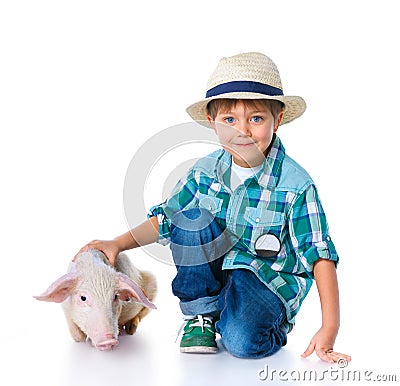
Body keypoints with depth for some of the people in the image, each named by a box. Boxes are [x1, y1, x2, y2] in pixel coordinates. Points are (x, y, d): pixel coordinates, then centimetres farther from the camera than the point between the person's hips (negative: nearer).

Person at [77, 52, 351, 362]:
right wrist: (118, 243, -4)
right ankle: (200, 315, -6)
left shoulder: (296, 185, -18)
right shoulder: (206, 171, -5)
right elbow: (165, 218, 8)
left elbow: (320, 255, -16)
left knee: (242, 342, -32)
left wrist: (329, 329, -20)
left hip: (268, 280, -4)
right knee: (191, 217, -22)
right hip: (214, 270, 5)